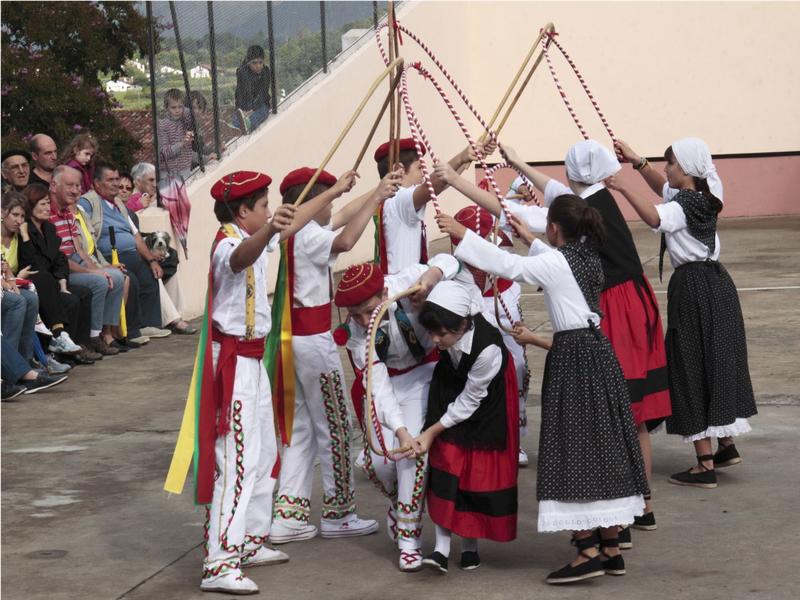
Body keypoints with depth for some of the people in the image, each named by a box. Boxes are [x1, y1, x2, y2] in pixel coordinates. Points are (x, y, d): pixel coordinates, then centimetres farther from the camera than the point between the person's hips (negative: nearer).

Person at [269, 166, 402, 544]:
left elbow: (344, 217, 24)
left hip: (293, 336, 9)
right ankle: (337, 513, 11)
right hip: (313, 338, -9)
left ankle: (288, 514, 10)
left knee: (301, 426, 13)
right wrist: (376, 198, -28)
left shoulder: (295, 231, 11)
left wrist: (379, 190, 24)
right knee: (333, 425, 3)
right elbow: (344, 241, -36)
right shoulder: (309, 235, -16)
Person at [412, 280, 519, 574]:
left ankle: (470, 546, 14)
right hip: (450, 390, 4)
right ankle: (442, 547, -10)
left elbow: (469, 401, -26)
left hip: (486, 405, -4)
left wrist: (432, 431, -22)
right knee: (445, 462, -7)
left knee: (480, 470, -2)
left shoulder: (488, 349, -39)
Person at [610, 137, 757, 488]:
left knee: (693, 370, -5)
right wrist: (638, 163, 18)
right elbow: (664, 188, 28)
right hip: (716, 284, 9)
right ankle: (726, 446, 29)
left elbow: (655, 218, -39)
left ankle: (705, 466, -5)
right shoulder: (703, 198, 11)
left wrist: (624, 189, -37)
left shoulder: (684, 206, -17)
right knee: (717, 364, 19)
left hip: (692, 289, -9)